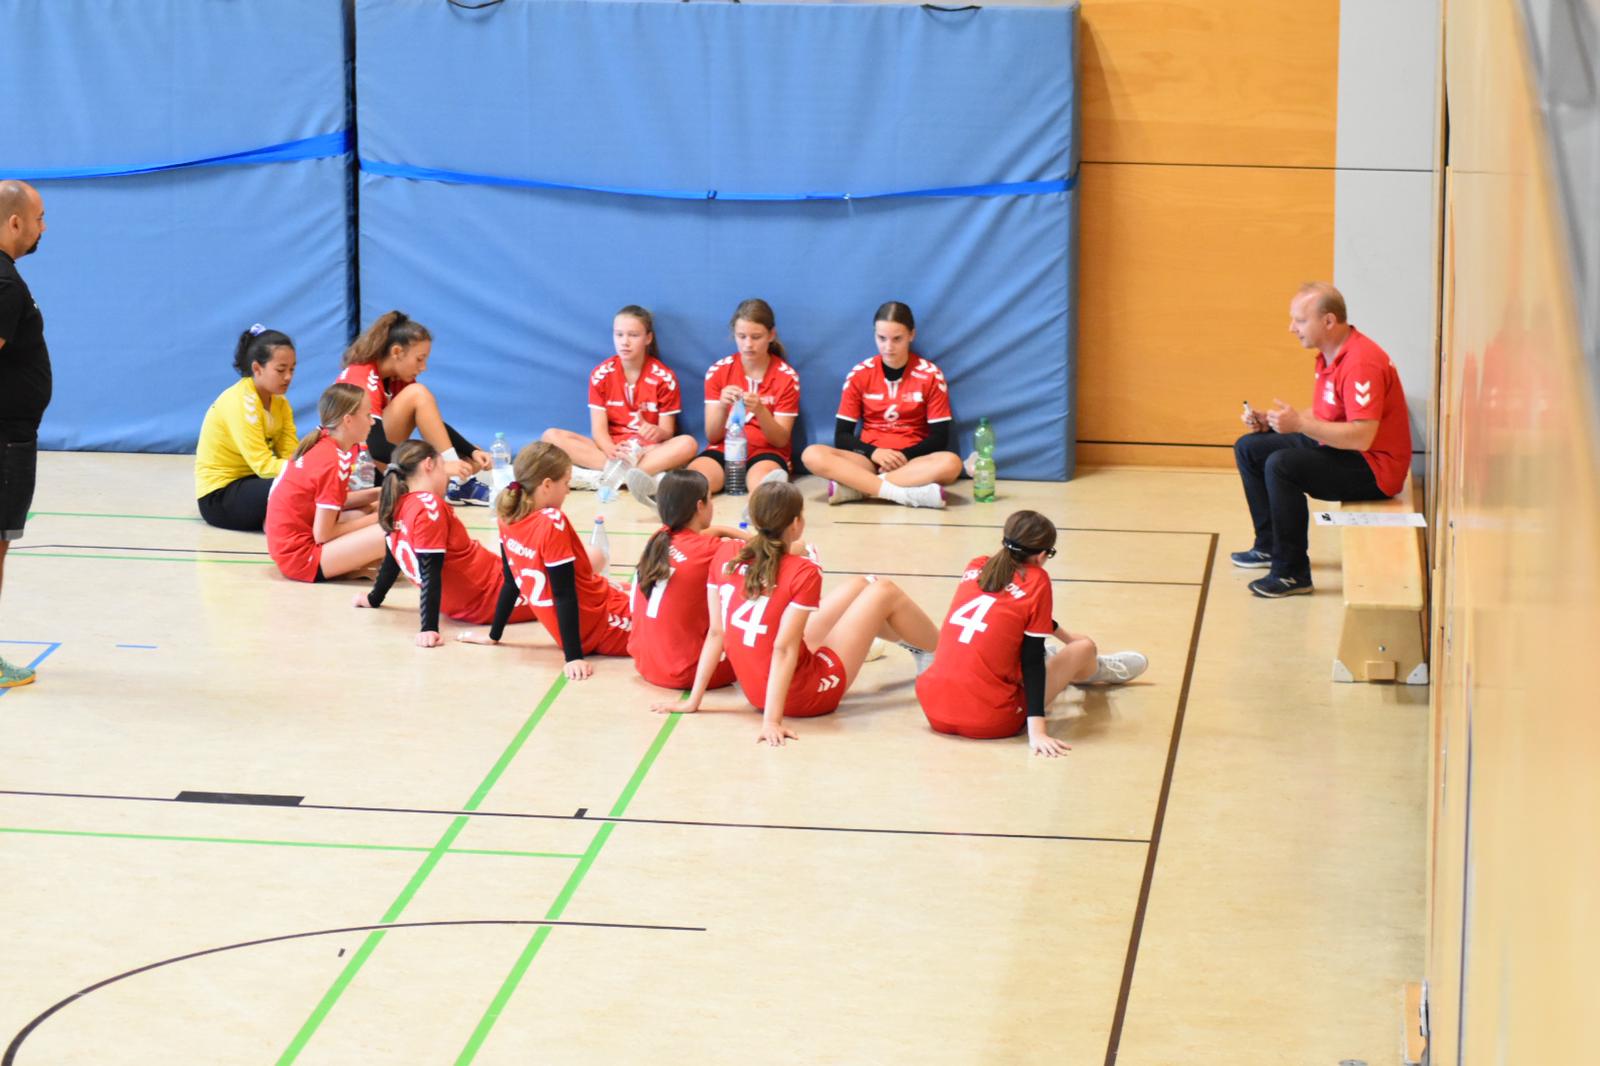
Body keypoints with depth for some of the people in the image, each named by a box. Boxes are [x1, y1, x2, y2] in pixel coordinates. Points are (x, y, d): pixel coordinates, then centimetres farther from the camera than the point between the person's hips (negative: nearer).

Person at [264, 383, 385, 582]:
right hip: (300, 556, -10)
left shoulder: (319, 446, 7)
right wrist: (376, 519, -6)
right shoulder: (333, 462, -19)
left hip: (286, 546, 10)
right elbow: (323, 535, -18)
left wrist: (377, 494, 8)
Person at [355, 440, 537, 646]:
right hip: (490, 599, -10)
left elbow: (393, 560, 15)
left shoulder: (397, 505, 2)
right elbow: (431, 573, -27)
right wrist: (429, 628, -30)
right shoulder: (429, 506, -22)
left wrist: (374, 598, 30)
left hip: (458, 605, 10)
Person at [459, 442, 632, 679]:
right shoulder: (552, 524, -26)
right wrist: (573, 657, -25)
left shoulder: (509, 517, -4)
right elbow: (564, 595, -26)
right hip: (599, 628, -9)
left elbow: (511, 582, 7)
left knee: (595, 555, 32)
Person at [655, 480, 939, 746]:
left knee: (859, 586, 24)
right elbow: (782, 648, -27)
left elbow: (715, 632, -3)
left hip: (756, 692, 7)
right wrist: (772, 720, -29)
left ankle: (916, 646, 52)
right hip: (805, 696, -7)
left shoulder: (725, 556, -6)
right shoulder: (803, 573, -21)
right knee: (885, 592, 11)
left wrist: (694, 701, 1)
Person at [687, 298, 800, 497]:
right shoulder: (718, 371, 2)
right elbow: (712, 436, 0)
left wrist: (760, 410, -25)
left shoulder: (786, 377, -2)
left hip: (766, 453, -3)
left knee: (760, 479, -42)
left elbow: (781, 440, -5)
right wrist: (722, 406, -22)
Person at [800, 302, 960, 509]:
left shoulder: (931, 375, -2)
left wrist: (904, 456, -17)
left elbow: (939, 437, -2)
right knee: (812, 455, -28)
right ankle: (906, 493, -37)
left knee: (951, 463, -35)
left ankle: (855, 487, -32)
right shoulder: (859, 375, 2)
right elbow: (842, 436, 3)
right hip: (868, 459, 1)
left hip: (912, 461, -1)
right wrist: (873, 452, -16)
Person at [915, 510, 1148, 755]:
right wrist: (1036, 731, -12)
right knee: (1084, 648, 15)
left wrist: (1066, 637, 43)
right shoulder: (1035, 581, -7)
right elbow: (1031, 659, -10)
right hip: (991, 721, -6)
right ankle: (1094, 672, 48)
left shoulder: (975, 568, 10)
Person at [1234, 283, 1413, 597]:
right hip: (1335, 449, 11)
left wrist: (1299, 424, -29)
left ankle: (1292, 573, -22)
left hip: (1373, 467, -11)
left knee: (1281, 465, -31)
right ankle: (1269, 546, 20)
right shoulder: (1329, 355, 9)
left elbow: (1362, 438, -31)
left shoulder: (1361, 362, -24)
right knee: (1248, 448, 12)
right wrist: (1269, 422, 5)